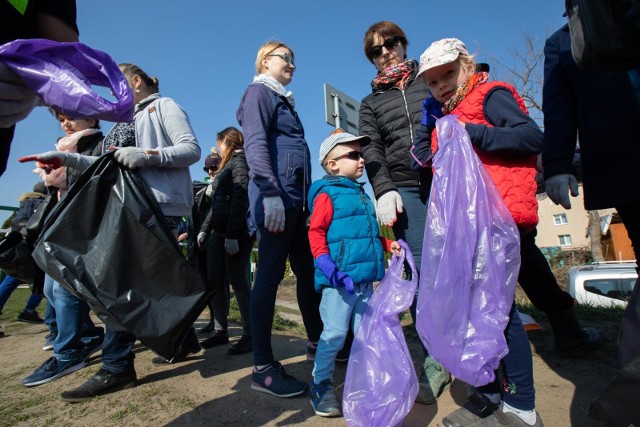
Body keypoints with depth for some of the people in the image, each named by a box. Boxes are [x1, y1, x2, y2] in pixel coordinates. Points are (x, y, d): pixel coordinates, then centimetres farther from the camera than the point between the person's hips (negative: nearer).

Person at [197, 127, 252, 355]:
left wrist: (232, 235, -23)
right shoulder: (228, 165, 23)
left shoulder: (239, 161, -5)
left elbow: (239, 199, -17)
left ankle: (249, 334, 7)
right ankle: (222, 330, 21)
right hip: (218, 232, 9)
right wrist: (205, 229, 20)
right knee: (215, 282, 10)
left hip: (236, 233, -9)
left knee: (238, 283, -4)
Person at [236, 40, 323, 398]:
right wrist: (271, 193, -24)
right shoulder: (259, 93, 3)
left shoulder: (285, 101, 29)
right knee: (270, 275, -9)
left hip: (298, 198, 9)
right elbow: (255, 145, -13)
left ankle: (317, 342, 25)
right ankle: (263, 367, -1)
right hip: (276, 196, -9)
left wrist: (307, 200, 23)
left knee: (309, 271, 11)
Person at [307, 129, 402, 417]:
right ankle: (321, 383, 18)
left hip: (365, 279, 8)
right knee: (335, 334, -1)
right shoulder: (327, 194, -6)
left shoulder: (361, 194, 19)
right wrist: (326, 266, -23)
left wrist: (388, 244, 14)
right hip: (340, 280, -8)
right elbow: (316, 233, -13)